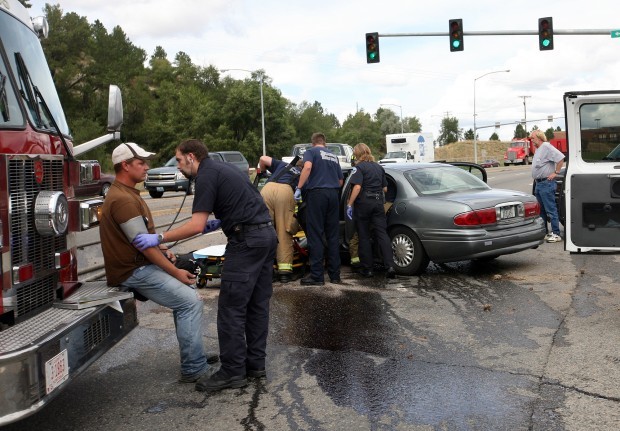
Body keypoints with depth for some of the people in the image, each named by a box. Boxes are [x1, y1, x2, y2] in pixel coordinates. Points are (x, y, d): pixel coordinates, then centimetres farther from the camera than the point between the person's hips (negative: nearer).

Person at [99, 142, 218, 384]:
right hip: (133, 272, -11)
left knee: (184, 292, 16)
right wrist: (176, 272, -17)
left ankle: (194, 354, 22)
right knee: (190, 301, -17)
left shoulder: (128, 193, 15)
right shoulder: (122, 199, -20)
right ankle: (193, 369, -12)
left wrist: (163, 249, 4)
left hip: (141, 264, 11)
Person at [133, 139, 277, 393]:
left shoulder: (206, 176, -8)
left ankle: (233, 372, 2)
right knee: (257, 303, 13)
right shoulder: (225, 168, 20)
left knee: (231, 307, -3)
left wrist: (158, 239, -13)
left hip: (247, 240, -10)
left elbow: (196, 225, -17)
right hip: (267, 233, 10)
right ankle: (255, 363, 20)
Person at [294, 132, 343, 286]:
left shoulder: (311, 151, 4)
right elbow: (340, 181, 22)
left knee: (315, 236, -3)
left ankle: (317, 276, -3)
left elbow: (308, 167, -17)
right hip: (333, 194, 5)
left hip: (317, 193, -5)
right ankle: (335, 274, 12)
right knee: (333, 236, 9)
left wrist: (299, 188, -15)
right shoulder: (333, 156, 21)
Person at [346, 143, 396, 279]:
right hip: (378, 202, 5)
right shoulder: (379, 167, 15)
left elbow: (357, 187, -17)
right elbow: (385, 188, 18)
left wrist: (350, 204, -15)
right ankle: (390, 266, -11)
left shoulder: (359, 167, -5)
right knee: (382, 234, 2)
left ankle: (367, 269, 9)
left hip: (363, 203, -5)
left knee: (364, 236, 5)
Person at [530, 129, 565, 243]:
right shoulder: (537, 149, 17)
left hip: (546, 183, -10)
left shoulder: (546, 147, -12)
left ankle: (556, 234, -5)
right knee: (541, 210, 14)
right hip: (538, 183, 10)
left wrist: (556, 172, -19)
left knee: (551, 210, -8)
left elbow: (561, 158, -22)